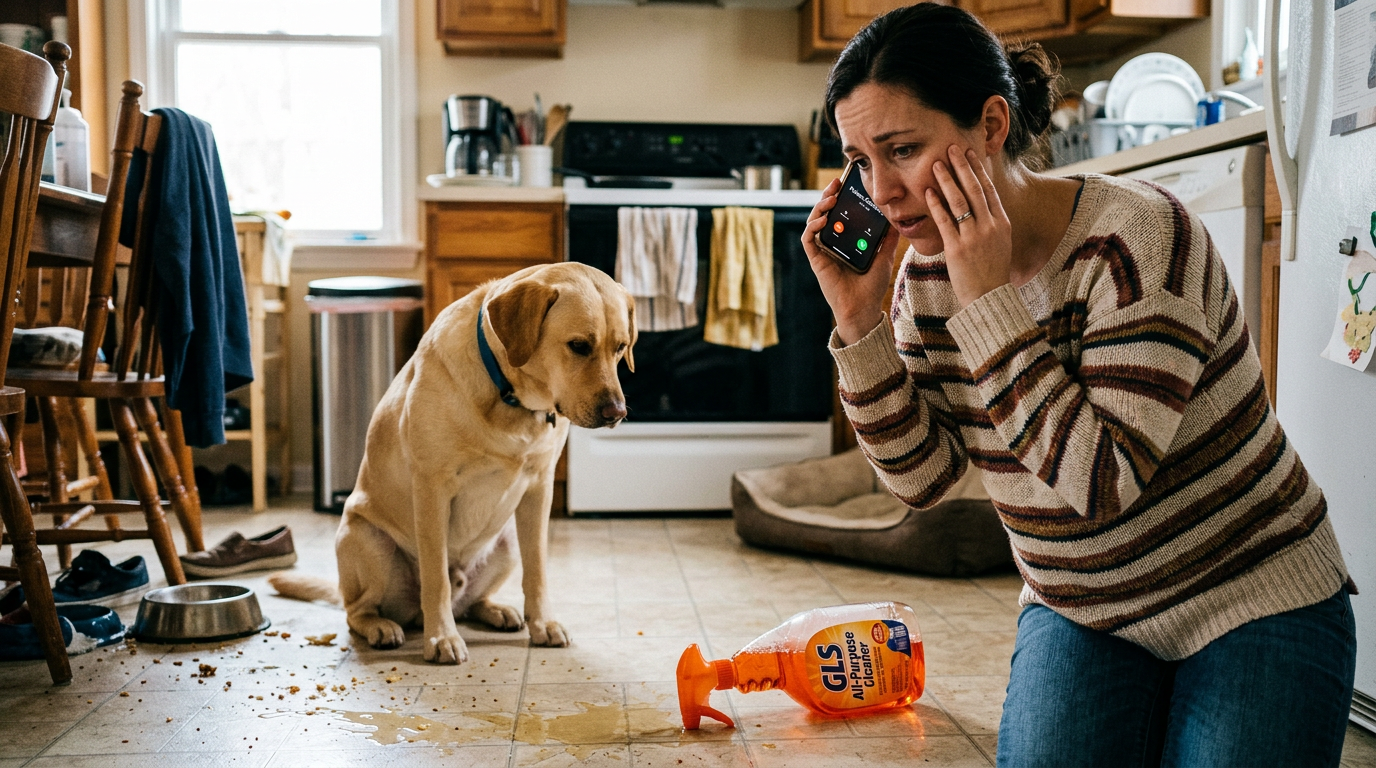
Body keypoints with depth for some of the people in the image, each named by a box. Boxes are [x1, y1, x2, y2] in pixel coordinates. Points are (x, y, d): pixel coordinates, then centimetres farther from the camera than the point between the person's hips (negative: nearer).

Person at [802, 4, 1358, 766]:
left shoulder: (1136, 236, -25)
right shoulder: (926, 269, -7)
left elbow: (1101, 483, -32)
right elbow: (921, 475, -8)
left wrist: (989, 300, -32)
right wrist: (858, 319, -19)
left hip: (1253, 609, -4)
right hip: (1076, 612, 5)